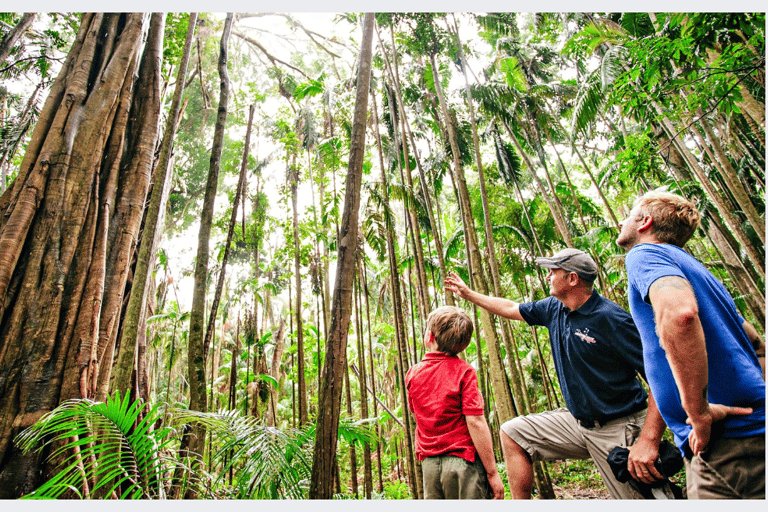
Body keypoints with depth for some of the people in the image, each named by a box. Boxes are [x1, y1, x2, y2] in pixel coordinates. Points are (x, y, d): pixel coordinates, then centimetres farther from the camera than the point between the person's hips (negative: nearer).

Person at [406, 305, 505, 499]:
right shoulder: (464, 370, -11)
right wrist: (492, 473, -11)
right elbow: (475, 421, -15)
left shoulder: (412, 373, 2)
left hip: (429, 463, 4)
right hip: (462, 459, -4)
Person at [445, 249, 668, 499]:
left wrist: (649, 441, -27)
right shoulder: (554, 309, 1)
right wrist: (467, 293, 21)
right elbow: (511, 308, 15)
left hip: (621, 431, -7)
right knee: (512, 432, 5)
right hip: (578, 421, 7)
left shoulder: (611, 319, -21)